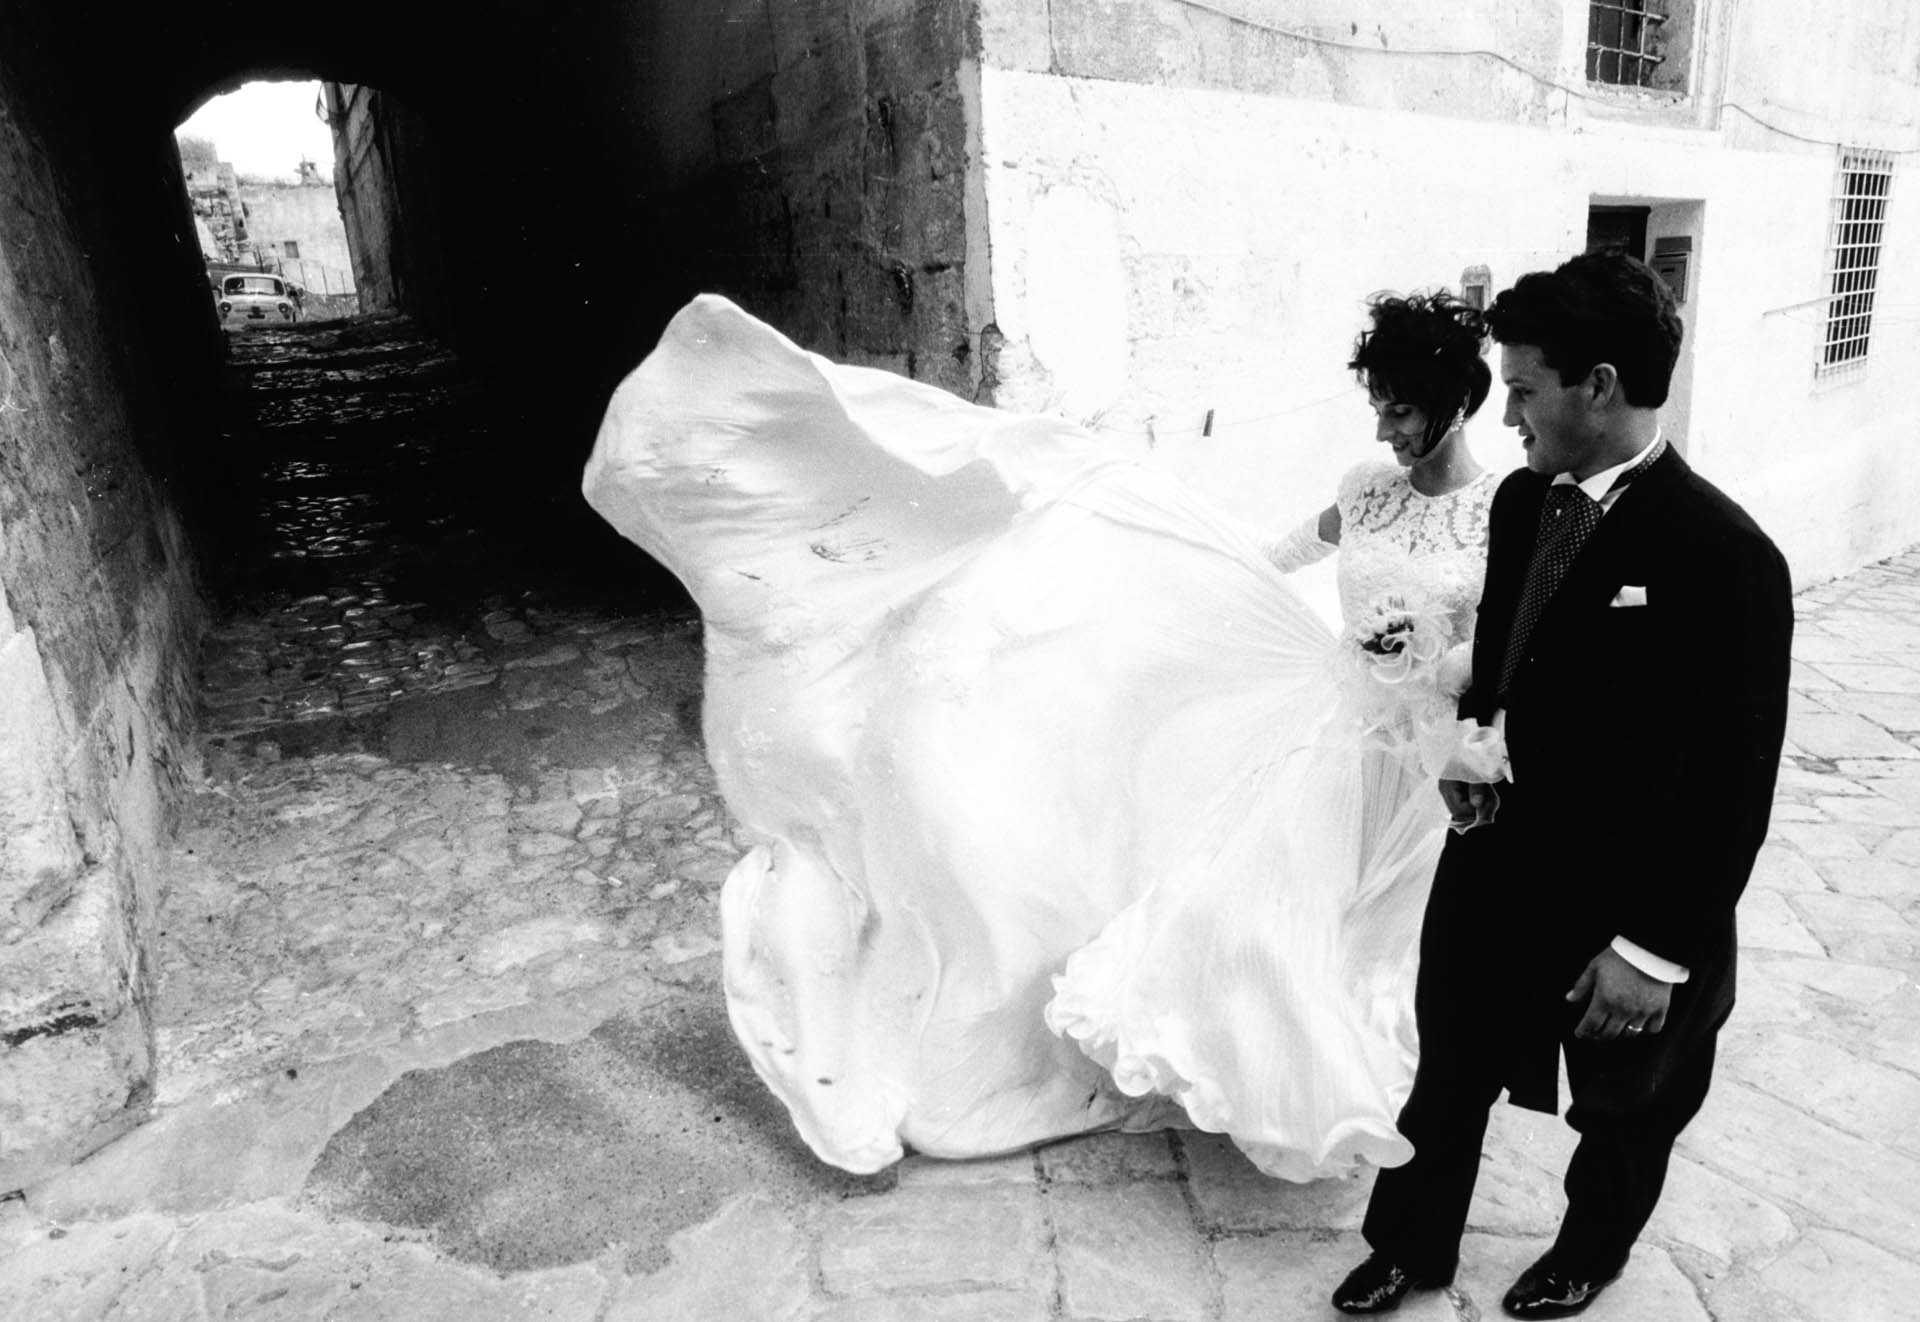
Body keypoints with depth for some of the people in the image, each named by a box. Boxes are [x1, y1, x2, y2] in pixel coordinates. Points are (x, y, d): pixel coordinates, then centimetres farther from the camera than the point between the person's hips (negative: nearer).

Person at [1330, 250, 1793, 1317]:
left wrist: (1658, 947, -19)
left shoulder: (1724, 554, -24)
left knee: (1625, 1105, 22)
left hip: (1626, 892, -5)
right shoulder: (1523, 501, -3)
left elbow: (1733, 782, -21)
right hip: (1502, 849, 5)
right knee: (1448, 1063, 19)